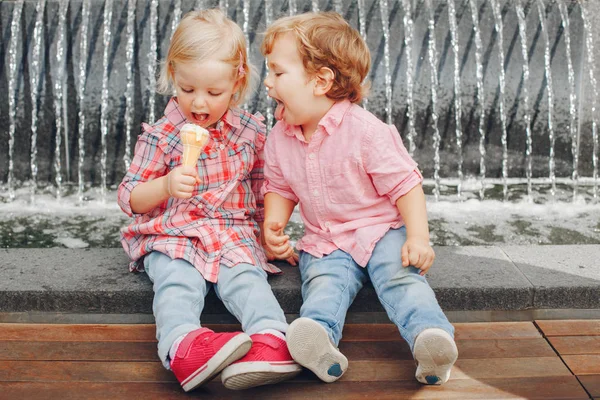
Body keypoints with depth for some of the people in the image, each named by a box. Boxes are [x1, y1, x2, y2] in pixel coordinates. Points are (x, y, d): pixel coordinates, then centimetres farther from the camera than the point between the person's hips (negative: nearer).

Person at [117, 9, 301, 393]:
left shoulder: (251, 130, 9)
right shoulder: (160, 135, 1)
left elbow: (262, 188, 23)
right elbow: (129, 198, 2)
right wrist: (166, 186, -17)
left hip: (235, 233, 1)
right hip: (171, 235, -1)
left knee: (246, 277, -29)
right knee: (177, 282, -31)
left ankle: (271, 340, -51)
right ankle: (184, 345, -55)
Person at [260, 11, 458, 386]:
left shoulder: (365, 130, -13)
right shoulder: (280, 138, 5)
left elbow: (404, 183, -10)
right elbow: (280, 188, 17)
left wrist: (418, 237, -20)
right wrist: (273, 222, -4)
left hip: (382, 230, -2)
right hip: (325, 242, 2)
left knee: (401, 276, -28)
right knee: (323, 283, -26)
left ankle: (432, 337, -44)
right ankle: (319, 343, -51)